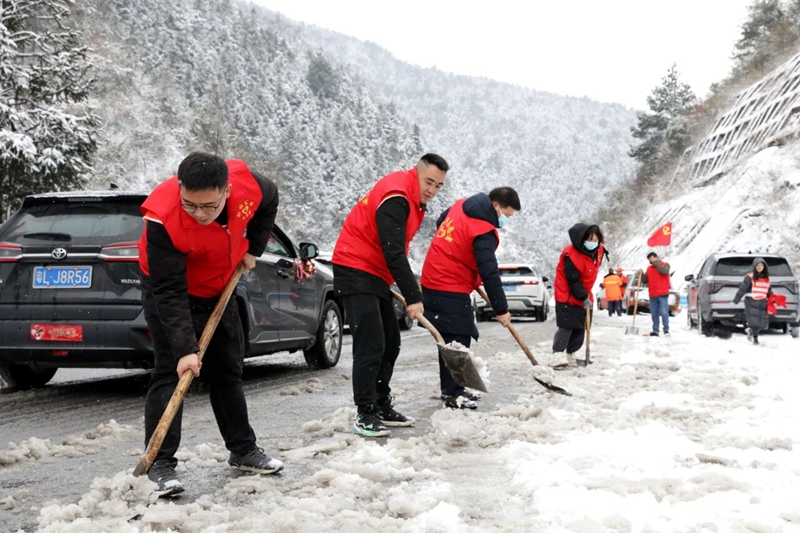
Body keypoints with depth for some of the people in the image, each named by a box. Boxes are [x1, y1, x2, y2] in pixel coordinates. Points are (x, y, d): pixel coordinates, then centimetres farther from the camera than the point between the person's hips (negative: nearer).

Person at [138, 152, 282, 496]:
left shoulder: (246, 183, -27)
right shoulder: (163, 219, -39)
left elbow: (268, 200, 1)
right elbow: (169, 292, -36)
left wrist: (253, 248, -3)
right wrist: (185, 348, -40)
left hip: (219, 288, 5)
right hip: (170, 290, -5)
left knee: (228, 370, 13)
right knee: (170, 373, -14)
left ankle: (243, 450, 26)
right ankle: (160, 465, -8)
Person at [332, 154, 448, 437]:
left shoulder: (413, 200, 11)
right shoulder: (395, 198, -21)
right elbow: (393, 253, -26)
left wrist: (410, 293, 13)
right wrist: (412, 297, -25)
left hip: (375, 275, 10)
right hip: (355, 271, -10)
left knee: (390, 342, 12)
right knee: (371, 345, -14)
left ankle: (382, 406, 21)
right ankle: (365, 414, -9)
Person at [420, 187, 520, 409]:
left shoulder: (459, 206, 7)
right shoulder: (484, 232, -18)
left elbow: (440, 223, 26)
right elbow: (489, 273, -21)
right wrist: (501, 309, -16)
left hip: (433, 281, 9)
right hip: (451, 290, -9)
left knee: (450, 339, 15)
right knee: (457, 340, -6)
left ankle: (451, 388, 22)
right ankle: (452, 394, -5)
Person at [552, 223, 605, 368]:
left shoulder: (598, 252, -2)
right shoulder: (571, 255, -27)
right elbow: (572, 280, -24)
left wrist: (586, 295, 16)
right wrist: (583, 297, -20)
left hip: (584, 296, 8)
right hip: (567, 296, -8)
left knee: (580, 327, 10)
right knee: (566, 326, -15)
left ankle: (571, 355, 19)